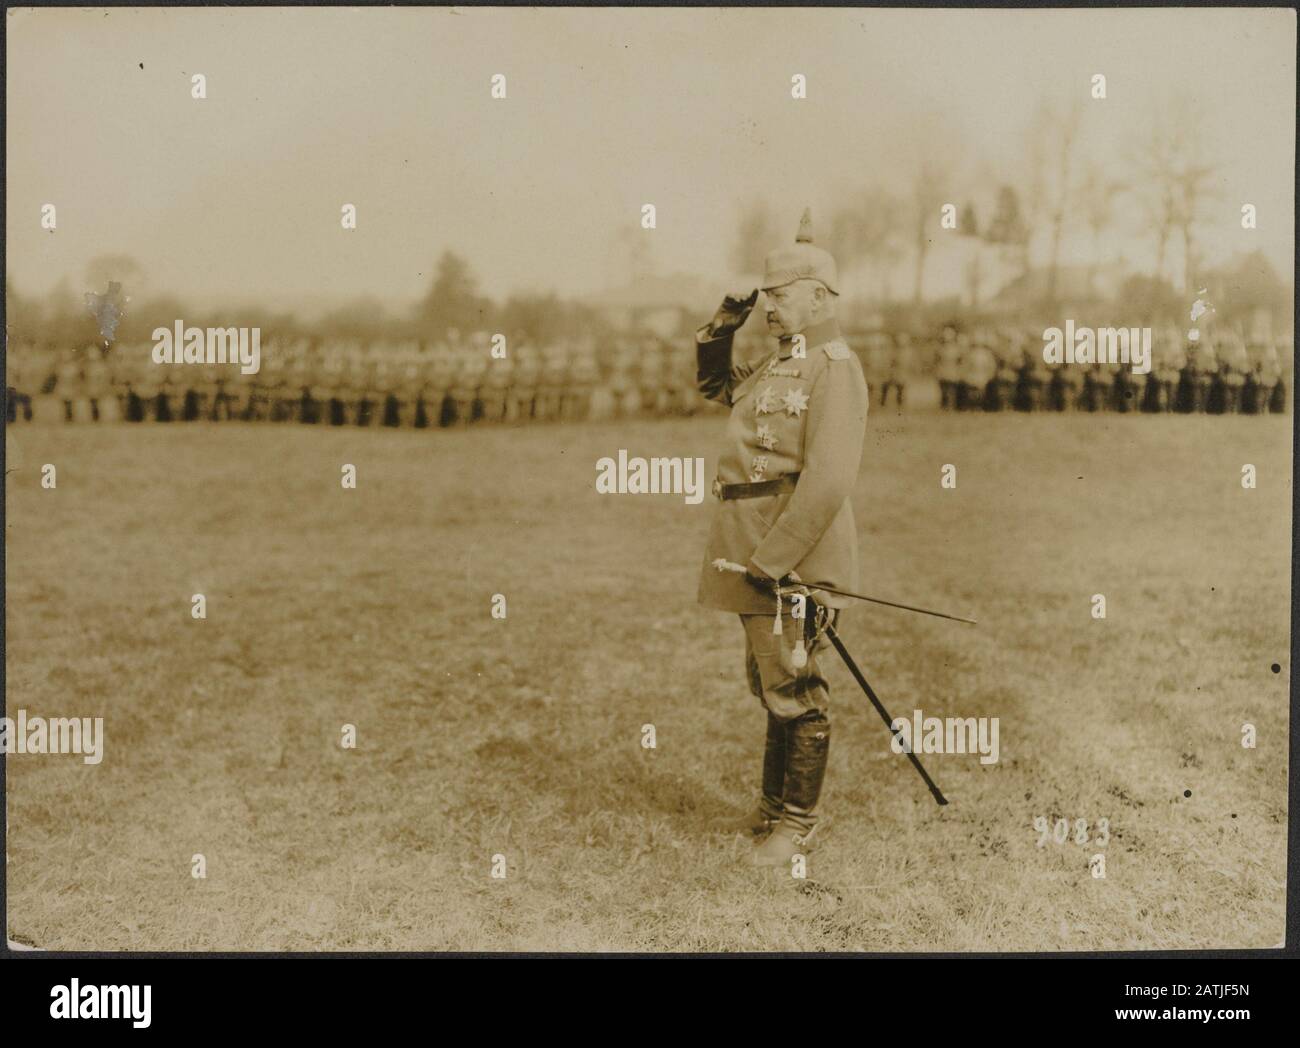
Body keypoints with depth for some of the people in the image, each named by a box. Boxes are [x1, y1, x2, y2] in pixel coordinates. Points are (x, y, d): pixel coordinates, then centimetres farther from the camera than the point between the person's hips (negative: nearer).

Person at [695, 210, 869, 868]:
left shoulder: (834, 369, -13)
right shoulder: (778, 364, 16)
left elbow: (829, 480, -23)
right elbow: (715, 383, 36)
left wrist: (771, 559, -24)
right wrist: (720, 330, 16)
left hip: (794, 560, -9)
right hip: (758, 556, 9)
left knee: (793, 692, -1)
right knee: (771, 687, 18)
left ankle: (797, 824, 10)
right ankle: (774, 803, 30)